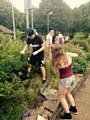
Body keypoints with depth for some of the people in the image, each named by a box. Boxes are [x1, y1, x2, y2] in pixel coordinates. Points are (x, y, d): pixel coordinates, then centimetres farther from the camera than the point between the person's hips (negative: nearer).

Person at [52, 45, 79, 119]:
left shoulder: (57, 61, -24)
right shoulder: (68, 55, -10)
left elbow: (56, 72, -7)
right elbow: (76, 55, 12)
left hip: (65, 80, -7)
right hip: (72, 77, 7)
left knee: (62, 97, 15)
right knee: (68, 93, 32)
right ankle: (74, 108, 44)